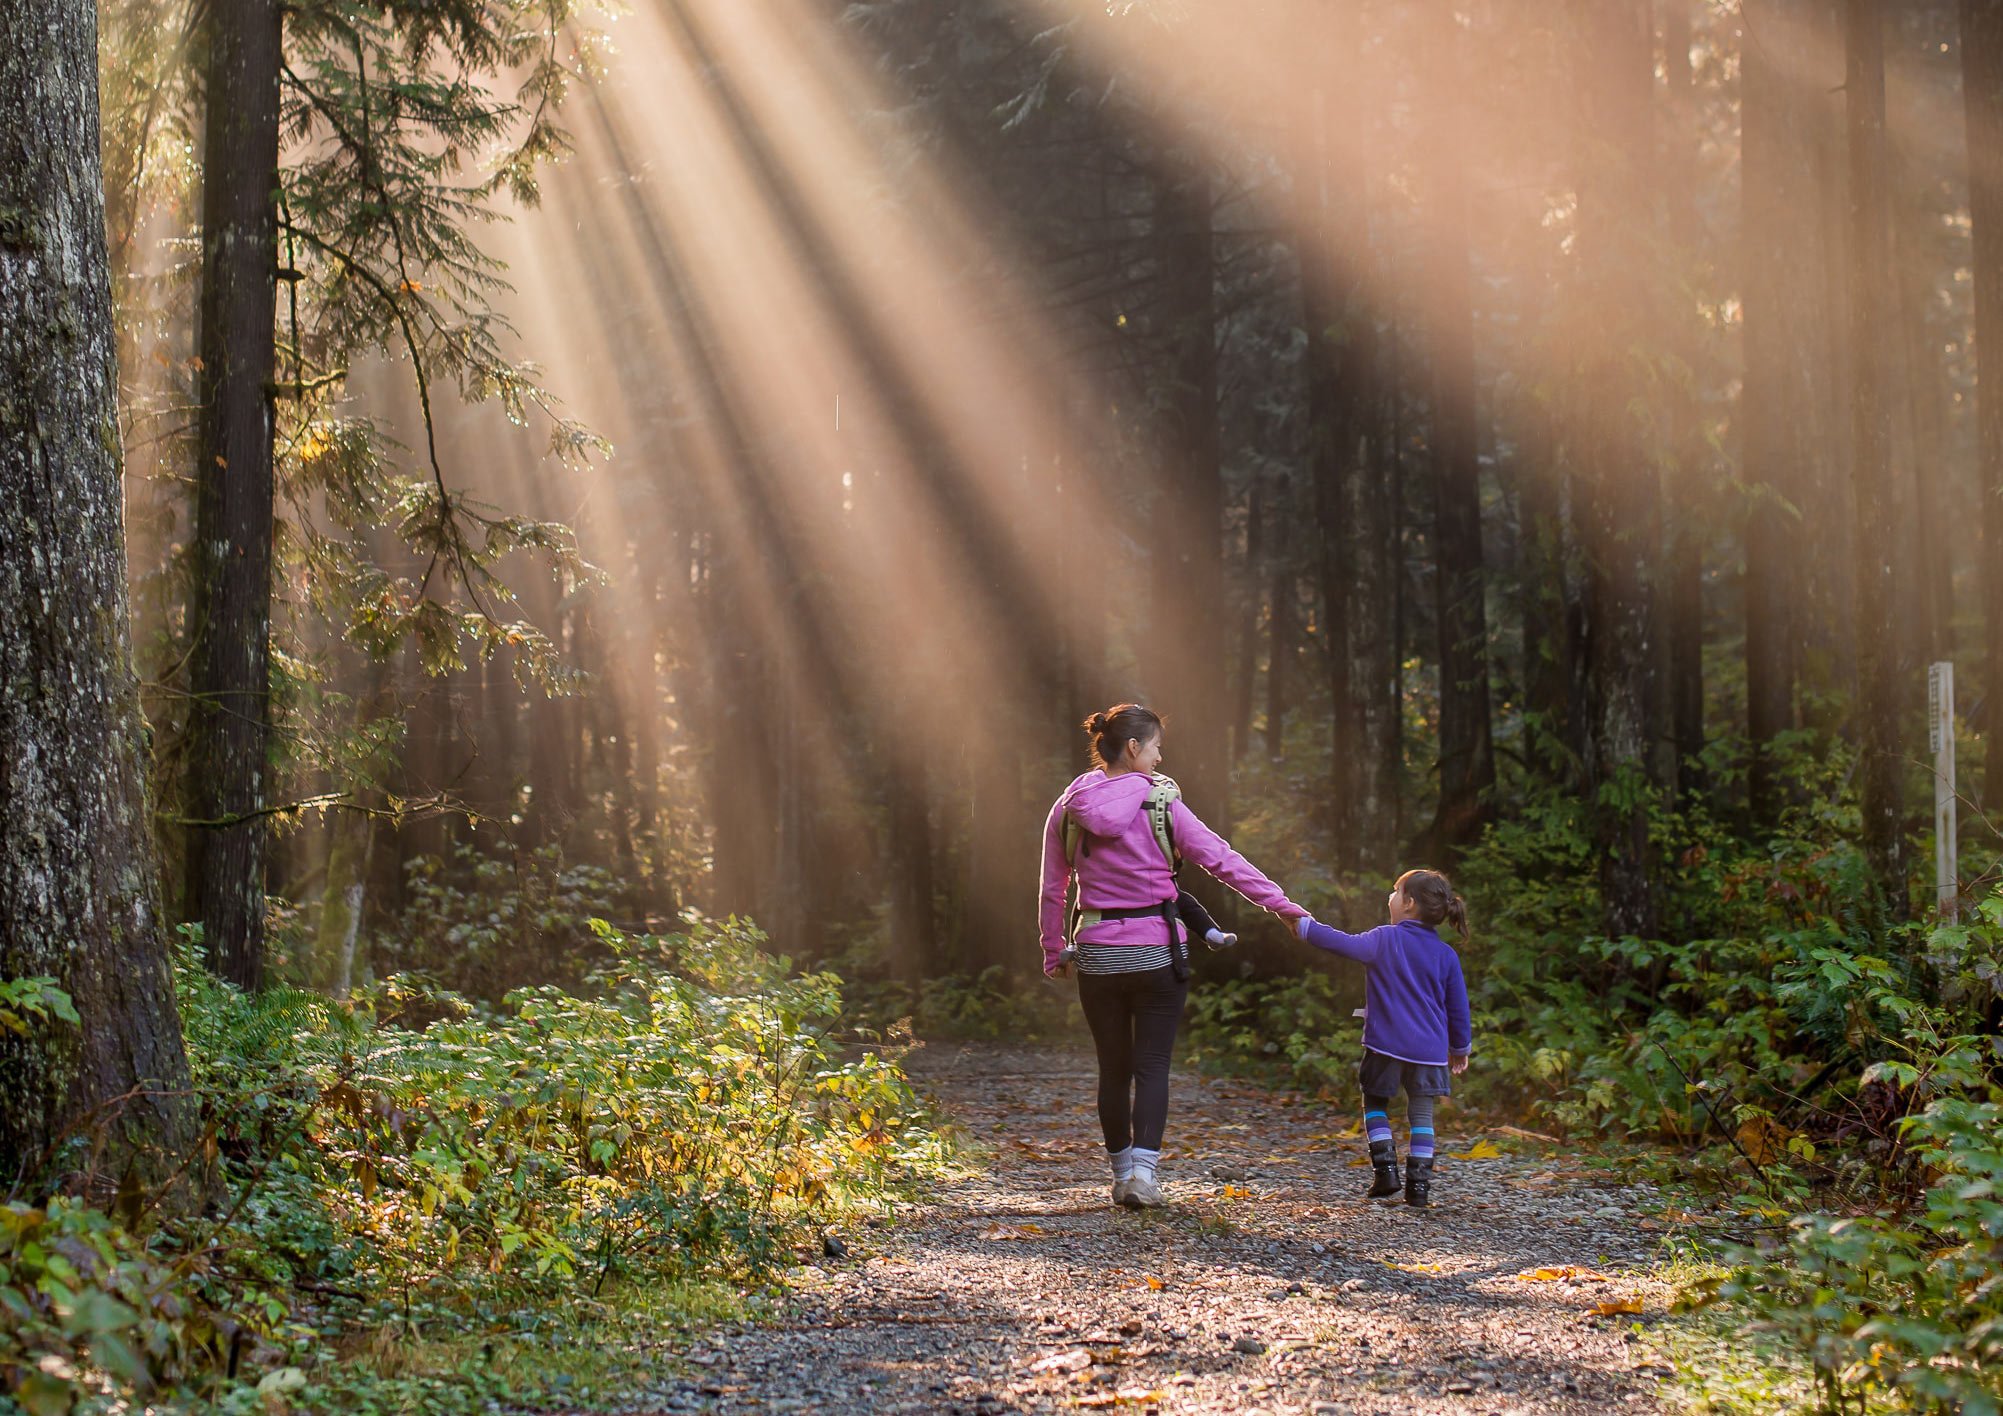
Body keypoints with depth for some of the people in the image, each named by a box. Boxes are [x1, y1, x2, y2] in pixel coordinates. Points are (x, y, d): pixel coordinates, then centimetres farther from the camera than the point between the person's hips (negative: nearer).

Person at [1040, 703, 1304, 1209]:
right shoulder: (1160, 805, -8)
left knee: (1113, 1069, 13)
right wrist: (1281, 904, -3)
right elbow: (1222, 859, -8)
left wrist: (1054, 952, 17)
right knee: (1152, 1066, 1)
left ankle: (1121, 1173, 19)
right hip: (1157, 953, -3)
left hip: (1096, 954, 3)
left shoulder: (1068, 810, 1)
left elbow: (1051, 890, 7)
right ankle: (1143, 1171, -12)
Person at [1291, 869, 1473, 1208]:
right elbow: (1458, 1007, 9)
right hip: (1429, 1049, 3)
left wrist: (1304, 926, 2)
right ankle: (1419, 1184, 1)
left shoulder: (1385, 940, -6)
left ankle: (1385, 1168, 3)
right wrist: (1460, 1049, 21)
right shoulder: (1446, 955, 4)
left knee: (1375, 1103, 16)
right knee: (1421, 1114, 8)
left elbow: (1345, 944, -10)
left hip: (1387, 1045, -2)